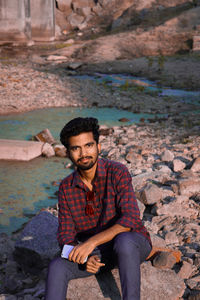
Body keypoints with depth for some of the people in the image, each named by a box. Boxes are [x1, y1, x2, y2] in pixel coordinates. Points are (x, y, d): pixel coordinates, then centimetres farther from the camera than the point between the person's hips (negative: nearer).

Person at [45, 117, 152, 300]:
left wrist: (92, 241, -33)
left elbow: (131, 219, -25)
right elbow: (65, 234, -1)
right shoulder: (66, 187, -2)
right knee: (57, 267, -22)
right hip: (96, 253, 4)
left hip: (133, 244, -3)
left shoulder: (117, 172, -16)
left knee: (123, 241, -38)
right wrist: (85, 257, -21)